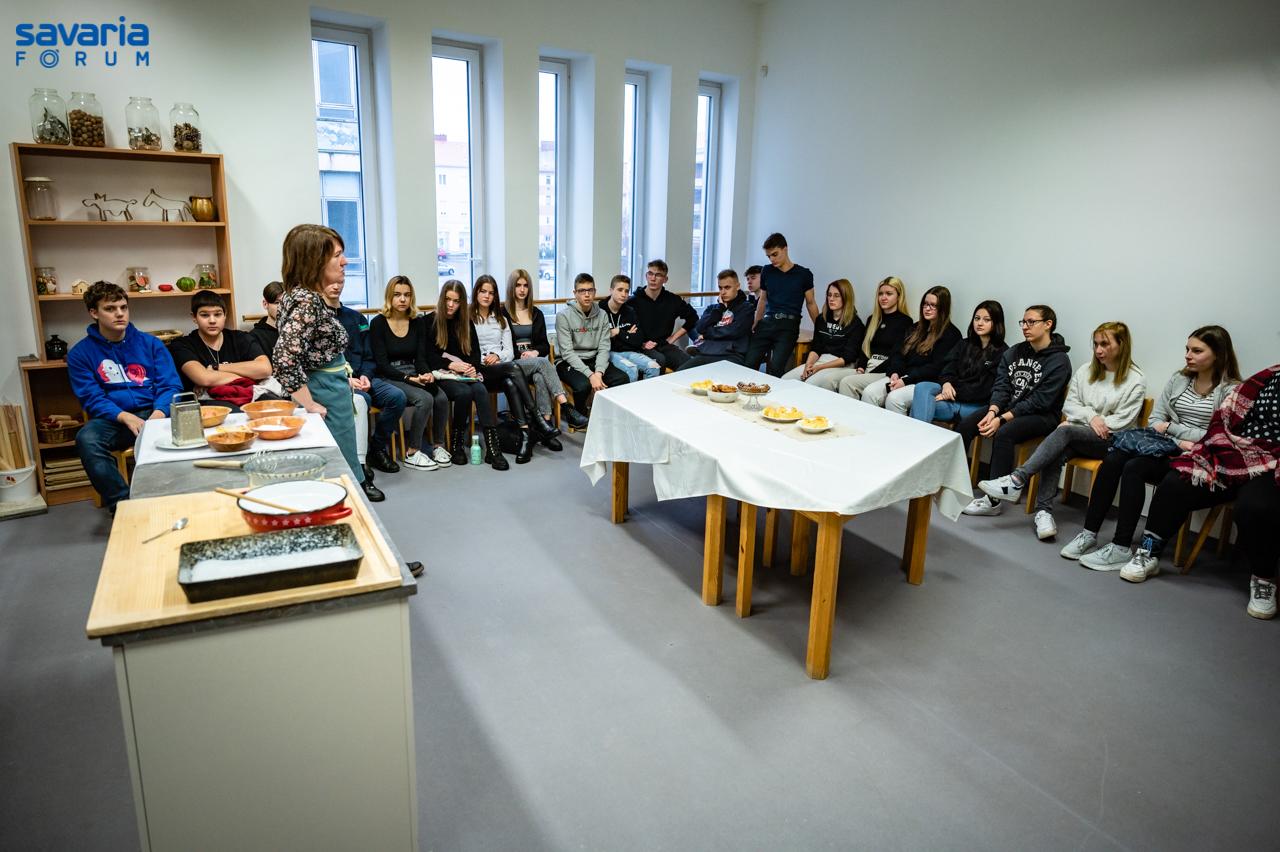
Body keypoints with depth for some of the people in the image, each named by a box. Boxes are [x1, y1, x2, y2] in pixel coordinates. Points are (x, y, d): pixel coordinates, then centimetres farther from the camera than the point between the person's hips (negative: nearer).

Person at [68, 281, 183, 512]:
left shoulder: (150, 343, 11)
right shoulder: (80, 353, 9)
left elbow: (170, 385, 4)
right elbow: (92, 398, 0)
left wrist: (158, 414, -18)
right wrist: (126, 417, -20)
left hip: (154, 412, 0)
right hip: (113, 419, 0)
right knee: (86, 439, -34)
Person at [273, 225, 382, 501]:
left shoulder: (307, 295, 5)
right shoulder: (306, 300, -25)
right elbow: (285, 359, -31)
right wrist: (310, 405, -22)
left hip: (332, 385, 10)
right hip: (327, 394, -10)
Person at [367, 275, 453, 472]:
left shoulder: (418, 322, 9)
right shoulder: (378, 323, -4)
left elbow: (420, 358, 7)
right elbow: (381, 363, -9)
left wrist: (427, 374, -16)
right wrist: (409, 378, -19)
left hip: (413, 375, 4)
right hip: (388, 378, -4)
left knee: (442, 398, -25)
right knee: (425, 399, -31)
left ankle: (438, 445, -4)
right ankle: (411, 454, -19)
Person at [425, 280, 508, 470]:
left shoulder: (466, 322, 15)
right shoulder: (430, 321, 2)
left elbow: (475, 351, 12)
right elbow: (428, 356, -4)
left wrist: (473, 367, -10)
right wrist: (451, 365, -17)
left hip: (465, 373, 3)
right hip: (442, 374, -3)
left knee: (480, 390, -30)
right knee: (464, 392, -34)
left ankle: (492, 448, -38)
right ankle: (456, 445, -18)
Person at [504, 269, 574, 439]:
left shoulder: (536, 314, 21)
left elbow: (545, 345, 16)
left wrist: (535, 352, -6)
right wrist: (521, 354, -13)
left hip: (536, 360, 3)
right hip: (513, 364, -3)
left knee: (540, 377, -35)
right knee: (543, 362, -34)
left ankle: (546, 424, -45)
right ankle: (567, 408, -44)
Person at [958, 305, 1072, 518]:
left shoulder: (1059, 360, -9)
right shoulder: (1014, 352, 10)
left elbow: (1040, 401, -16)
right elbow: (1001, 386, 2)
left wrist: (1002, 419, -23)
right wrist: (992, 412, -19)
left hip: (1042, 415, -6)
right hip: (1007, 406, 6)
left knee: (1003, 434, -34)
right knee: (965, 424, -17)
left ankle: (994, 500, -29)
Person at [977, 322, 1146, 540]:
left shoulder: (1136, 380, -1)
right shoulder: (1085, 371, 13)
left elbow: (1122, 421, -6)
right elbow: (1069, 405, 9)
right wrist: (1091, 416, -11)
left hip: (1111, 440, -4)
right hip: (1077, 435, 4)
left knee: (1064, 432, -34)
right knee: (1056, 453, -32)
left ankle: (1016, 480, -42)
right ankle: (1044, 512, -37)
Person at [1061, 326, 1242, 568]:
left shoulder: (1232, 390, -2)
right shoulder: (1178, 379, 15)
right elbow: (1155, 420, 9)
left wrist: (1170, 427, -5)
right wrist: (1179, 441, -10)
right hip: (1167, 449, 5)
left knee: (1134, 467, -30)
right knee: (1112, 459, -23)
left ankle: (1121, 549, -25)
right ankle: (1089, 533, -21)